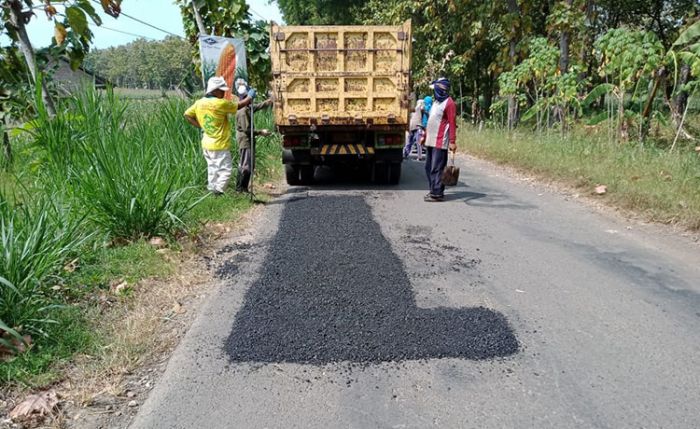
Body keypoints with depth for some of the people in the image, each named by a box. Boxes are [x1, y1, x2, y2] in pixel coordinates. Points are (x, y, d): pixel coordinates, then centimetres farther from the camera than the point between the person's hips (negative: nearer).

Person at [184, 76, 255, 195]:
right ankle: (218, 193, -9)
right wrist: (250, 97, 11)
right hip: (219, 146, -8)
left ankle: (212, 191, 21)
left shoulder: (199, 103, 3)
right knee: (225, 170, -2)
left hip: (206, 144, 8)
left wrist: (200, 126, 13)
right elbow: (239, 105, -5)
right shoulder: (221, 103, -17)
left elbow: (187, 114, 12)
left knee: (212, 170, 17)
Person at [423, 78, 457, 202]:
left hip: (440, 142, -9)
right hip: (431, 141, 9)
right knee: (429, 167, 13)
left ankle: (437, 194, -1)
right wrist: (425, 135, 23)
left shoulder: (449, 103, -9)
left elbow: (452, 124, -13)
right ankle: (433, 190, 23)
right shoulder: (436, 102, 18)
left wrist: (452, 141, -18)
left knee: (437, 168, -7)